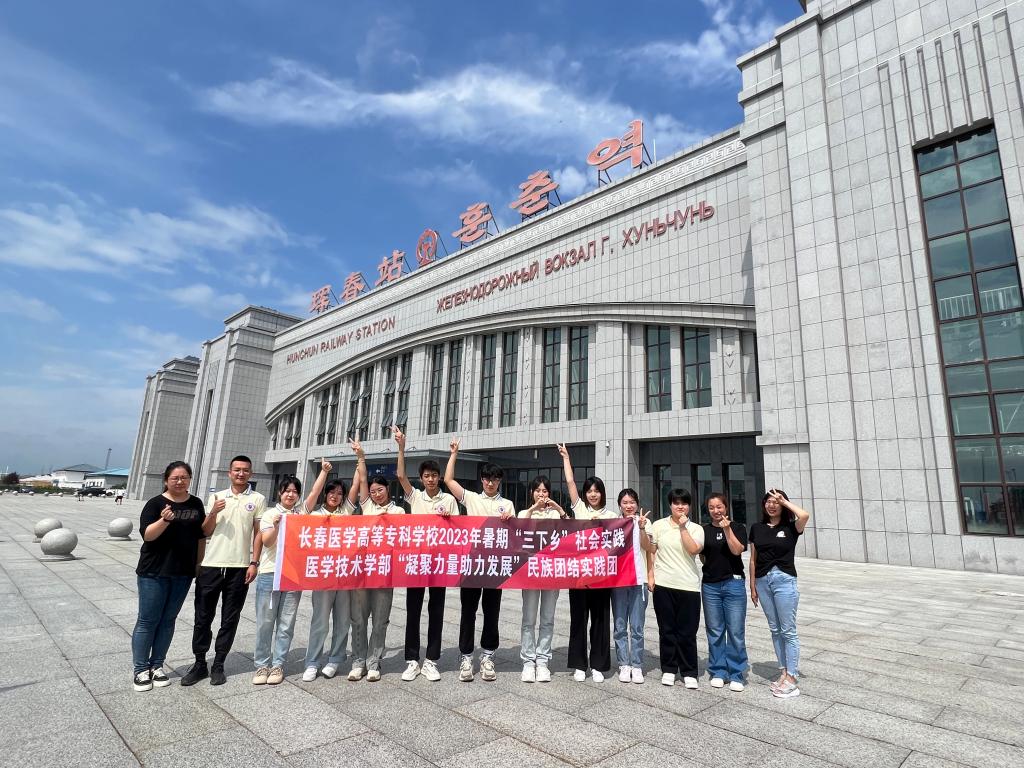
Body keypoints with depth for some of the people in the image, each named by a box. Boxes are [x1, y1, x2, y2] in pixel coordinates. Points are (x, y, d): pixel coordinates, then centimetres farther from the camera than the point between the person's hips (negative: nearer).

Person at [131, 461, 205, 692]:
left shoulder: (196, 504, 5)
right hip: (154, 572, -4)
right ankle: (140, 670, 16)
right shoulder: (156, 503, -7)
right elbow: (147, 534, -15)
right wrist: (165, 520, -33)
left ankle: (157, 666, 23)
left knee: (168, 619, 12)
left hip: (183, 572, 4)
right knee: (148, 620, 4)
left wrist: (200, 565, 9)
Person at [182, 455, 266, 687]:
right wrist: (213, 513, -11)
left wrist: (254, 563, -6)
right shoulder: (216, 497, 9)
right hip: (211, 565, 2)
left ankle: (218, 665, 20)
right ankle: (199, 663, 23)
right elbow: (206, 532, 8)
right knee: (203, 617, 8)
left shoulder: (258, 499, 2)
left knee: (229, 619, 7)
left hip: (239, 567, -2)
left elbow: (259, 533, 2)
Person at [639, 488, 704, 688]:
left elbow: (694, 549, -13)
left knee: (687, 632, 5)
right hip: (664, 585, 1)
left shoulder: (696, 528, 2)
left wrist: (683, 527, -16)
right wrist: (643, 529, -8)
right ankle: (668, 669, 24)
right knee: (667, 630, 10)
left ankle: (689, 673, 19)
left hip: (688, 586, -1)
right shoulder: (659, 525, 3)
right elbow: (649, 548, 4)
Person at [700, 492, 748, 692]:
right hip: (710, 585, 2)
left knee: (736, 631, 0)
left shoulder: (737, 527, 1)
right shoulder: (704, 530, 7)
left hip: (733, 583, -2)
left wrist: (727, 529, -18)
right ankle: (718, 672, 21)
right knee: (714, 631, 9)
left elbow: (737, 550, -13)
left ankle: (736, 674, 12)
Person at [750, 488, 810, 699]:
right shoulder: (757, 528, 7)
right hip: (763, 581, 4)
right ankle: (784, 671, 24)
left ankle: (791, 678, 9)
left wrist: (784, 501, -13)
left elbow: (805, 515, -27)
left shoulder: (790, 527, -3)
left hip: (784, 580, -4)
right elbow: (753, 559, 10)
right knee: (775, 629, 13)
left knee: (788, 631, 1)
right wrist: (752, 586, 9)